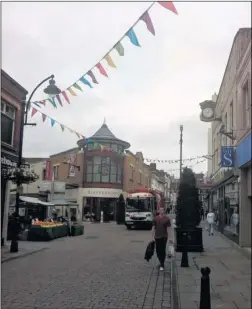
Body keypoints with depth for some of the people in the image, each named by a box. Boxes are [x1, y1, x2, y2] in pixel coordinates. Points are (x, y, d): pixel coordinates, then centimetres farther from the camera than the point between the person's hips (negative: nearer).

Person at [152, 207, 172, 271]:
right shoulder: (155, 218, 2)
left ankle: (162, 265, 7)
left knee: (163, 251, -2)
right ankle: (161, 262, 31)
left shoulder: (167, 219, -3)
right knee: (157, 251, 9)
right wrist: (153, 237, 2)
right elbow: (153, 228, 6)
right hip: (157, 237, 2)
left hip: (164, 237, -2)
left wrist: (169, 237, -5)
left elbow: (168, 228, -2)